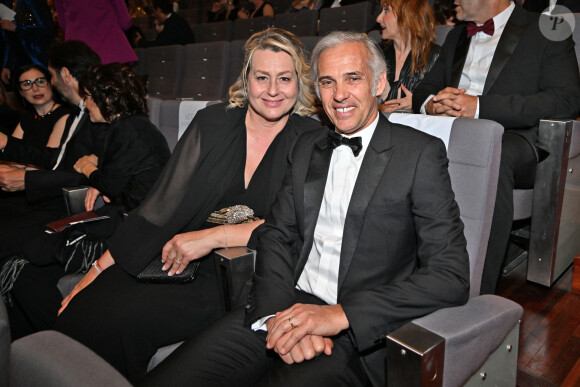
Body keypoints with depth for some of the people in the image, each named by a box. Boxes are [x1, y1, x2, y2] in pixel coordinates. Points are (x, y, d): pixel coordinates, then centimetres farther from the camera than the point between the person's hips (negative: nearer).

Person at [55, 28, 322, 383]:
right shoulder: (213, 123, 6)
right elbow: (163, 204, 2)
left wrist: (212, 237, -19)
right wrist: (100, 269, -3)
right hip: (177, 257, 4)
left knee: (125, 318, -22)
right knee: (83, 307, -18)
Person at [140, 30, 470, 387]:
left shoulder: (421, 153, -3)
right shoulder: (307, 147, 14)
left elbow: (452, 276, -11)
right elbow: (277, 235, 10)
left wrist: (340, 314, -19)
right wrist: (278, 311, -10)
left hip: (357, 335, -4)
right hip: (284, 308, 5)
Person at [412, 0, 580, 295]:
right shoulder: (456, 36, 27)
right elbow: (424, 90, 22)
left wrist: (480, 107, -18)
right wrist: (433, 104, -5)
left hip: (514, 139, -4)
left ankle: (478, 294, -36)